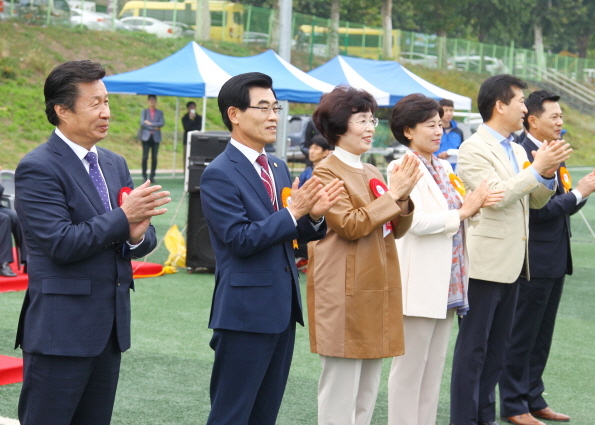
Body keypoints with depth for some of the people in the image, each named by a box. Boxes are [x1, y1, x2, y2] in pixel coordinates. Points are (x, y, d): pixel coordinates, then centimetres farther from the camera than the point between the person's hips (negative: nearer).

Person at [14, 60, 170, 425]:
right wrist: (123, 217, -18)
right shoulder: (38, 168, -11)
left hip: (110, 326, 8)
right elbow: (60, 244, -20)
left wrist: (138, 235, -10)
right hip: (61, 328, -8)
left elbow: (144, 240, 14)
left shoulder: (115, 164, 14)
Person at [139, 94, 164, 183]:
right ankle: (144, 176, 0)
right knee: (145, 157, -5)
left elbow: (162, 123, -2)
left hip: (156, 137, 1)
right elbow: (142, 123, -3)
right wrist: (154, 128, -8)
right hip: (146, 136, -1)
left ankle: (152, 176, 3)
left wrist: (150, 123, -8)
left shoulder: (160, 112, 13)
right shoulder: (144, 111, 10)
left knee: (154, 157, -2)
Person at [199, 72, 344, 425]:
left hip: (283, 309, 8)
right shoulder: (219, 175, -12)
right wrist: (293, 211, -23)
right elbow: (240, 239, -20)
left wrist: (314, 215, -6)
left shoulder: (278, 168, 13)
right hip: (246, 312, -8)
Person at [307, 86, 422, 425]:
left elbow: (397, 229, 12)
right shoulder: (327, 172, -8)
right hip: (345, 292, -8)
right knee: (341, 388, -6)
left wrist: (403, 197, -6)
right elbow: (350, 225, -18)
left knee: (368, 390, 12)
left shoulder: (372, 173, 16)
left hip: (377, 289, 8)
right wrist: (391, 195, -15)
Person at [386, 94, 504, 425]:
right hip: (421, 283, -8)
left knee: (434, 369, 13)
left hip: (447, 283, 8)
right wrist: (465, 210, -15)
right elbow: (415, 221, -22)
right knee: (410, 370, -1)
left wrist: (476, 205, -6)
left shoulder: (444, 168, 14)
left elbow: (452, 214, 14)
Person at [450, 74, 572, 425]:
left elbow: (536, 200, 15)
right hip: (486, 262, -8)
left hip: (512, 262, 8)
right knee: (474, 345, -3)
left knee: (498, 346, 13)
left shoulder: (517, 150, 14)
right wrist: (538, 168, -19)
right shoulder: (474, 149, -11)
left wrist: (548, 173, -3)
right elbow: (496, 195, -21)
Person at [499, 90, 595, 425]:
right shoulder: (523, 156, -17)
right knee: (523, 335, 1)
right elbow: (537, 211, -23)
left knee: (542, 335, 15)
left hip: (555, 262, 9)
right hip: (534, 262, -9)